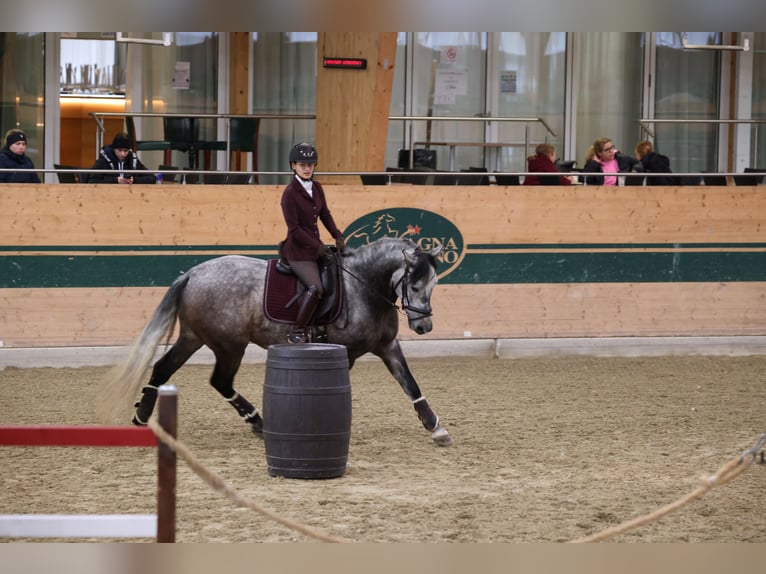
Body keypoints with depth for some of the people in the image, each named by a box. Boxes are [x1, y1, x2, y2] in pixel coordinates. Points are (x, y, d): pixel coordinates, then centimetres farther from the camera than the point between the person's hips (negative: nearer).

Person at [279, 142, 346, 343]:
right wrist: (317, 246, -16)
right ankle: (297, 332, -17)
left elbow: (325, 215, 15)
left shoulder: (317, 188, 10)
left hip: (315, 248, 9)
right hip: (298, 251, -9)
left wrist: (338, 236, 0)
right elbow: (294, 228, -16)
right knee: (315, 288, -25)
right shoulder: (290, 193, -13)